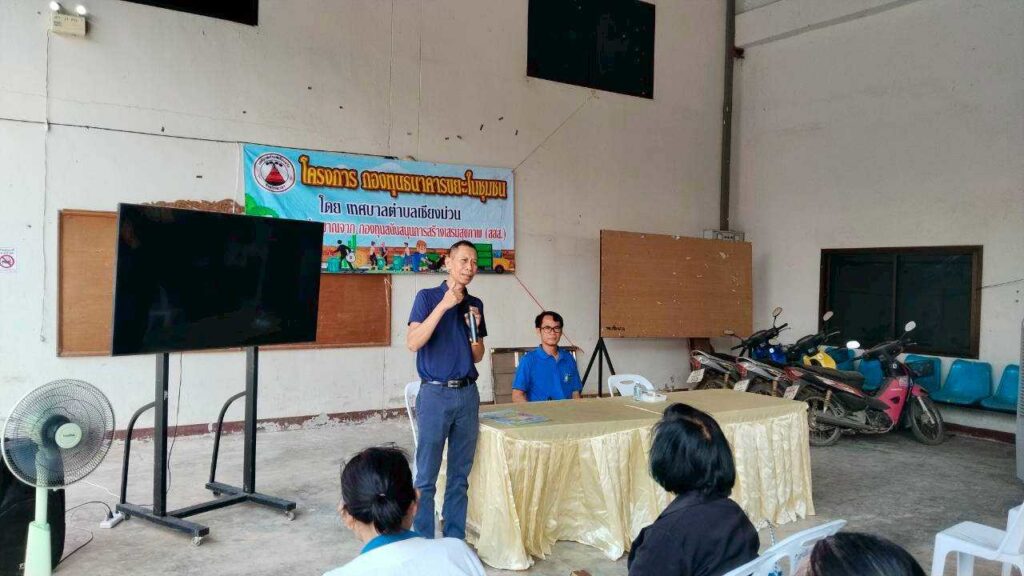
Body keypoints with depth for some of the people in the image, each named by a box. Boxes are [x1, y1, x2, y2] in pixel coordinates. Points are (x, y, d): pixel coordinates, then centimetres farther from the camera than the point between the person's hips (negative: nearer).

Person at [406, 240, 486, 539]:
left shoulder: (475, 304, 11)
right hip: (435, 394, -5)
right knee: (426, 475, 0)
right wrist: (444, 305, -20)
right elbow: (413, 343, -17)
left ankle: (455, 539, 22)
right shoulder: (427, 297, -3)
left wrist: (475, 330, -5)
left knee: (460, 474, 11)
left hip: (467, 394, 5)